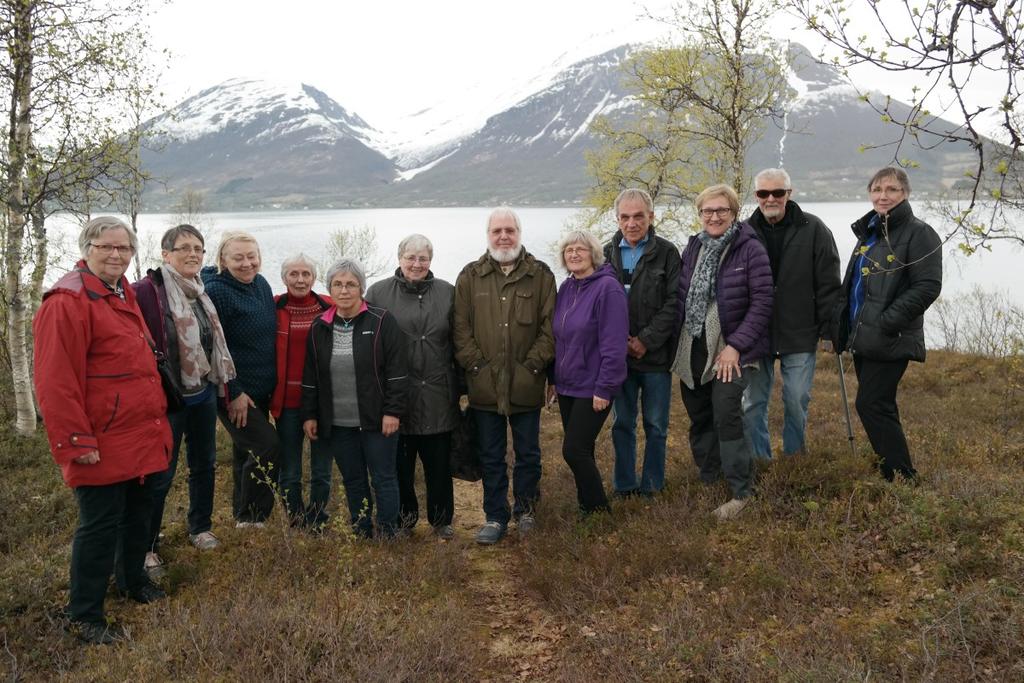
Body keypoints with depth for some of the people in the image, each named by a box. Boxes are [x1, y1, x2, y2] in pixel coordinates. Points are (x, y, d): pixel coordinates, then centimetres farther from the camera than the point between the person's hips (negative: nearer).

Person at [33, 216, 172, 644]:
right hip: (103, 446, -9)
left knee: (139, 513, 21)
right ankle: (85, 616, 16)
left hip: (142, 439, 9)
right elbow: (56, 381, -21)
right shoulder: (67, 301, -16)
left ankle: (135, 581, 41)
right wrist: (76, 442, -20)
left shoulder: (124, 295, 14)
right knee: (100, 525, 1)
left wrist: (157, 416, 21)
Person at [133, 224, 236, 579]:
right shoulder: (146, 291, -16)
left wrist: (220, 382, 17)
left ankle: (200, 528, 36)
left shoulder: (200, 292, 8)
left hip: (203, 393, 7)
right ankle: (147, 547, 16)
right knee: (161, 474, 1)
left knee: (204, 463, 17)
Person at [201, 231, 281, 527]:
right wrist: (233, 393, -18)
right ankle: (251, 519, 4)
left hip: (260, 390, 8)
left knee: (246, 452, 16)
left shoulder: (261, 284, 6)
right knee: (268, 447, -11)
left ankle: (243, 517, 29)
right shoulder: (216, 292, -17)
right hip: (234, 393, -8)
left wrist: (272, 383, 15)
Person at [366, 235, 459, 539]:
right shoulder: (378, 293, 1)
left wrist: (458, 384, 5)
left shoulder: (447, 293, 5)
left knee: (439, 462, 9)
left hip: (437, 397, 1)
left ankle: (441, 519, 25)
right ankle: (404, 515, 29)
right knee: (400, 461, 10)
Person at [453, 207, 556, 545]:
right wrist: (476, 364, -7)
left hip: (526, 386, 0)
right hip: (484, 386, 1)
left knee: (528, 454, 13)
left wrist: (533, 365, -9)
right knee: (490, 457, 10)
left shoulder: (540, 275, 2)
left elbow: (549, 326, -1)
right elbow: (461, 328, 1)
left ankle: (525, 507, 33)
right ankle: (496, 517, 24)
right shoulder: (470, 276, 4)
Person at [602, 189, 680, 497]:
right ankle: (624, 486, 22)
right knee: (622, 423, 11)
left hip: (655, 355, -2)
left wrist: (646, 340, -14)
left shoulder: (666, 252, -2)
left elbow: (674, 303, -7)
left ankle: (652, 486, 20)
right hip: (619, 355, 2)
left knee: (656, 425, 7)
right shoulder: (607, 253, 6)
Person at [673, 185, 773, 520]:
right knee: (699, 418, 14)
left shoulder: (750, 250, -9)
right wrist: (677, 345, 3)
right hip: (692, 350, 6)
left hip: (731, 351, -6)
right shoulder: (692, 248, 8)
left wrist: (736, 346, -17)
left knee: (726, 417, -13)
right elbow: (681, 297, 11)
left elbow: (762, 303, -12)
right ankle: (707, 480, 31)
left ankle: (741, 492, 1)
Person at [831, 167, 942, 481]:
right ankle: (888, 468, 26)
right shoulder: (868, 231, 15)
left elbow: (927, 287, -17)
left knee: (871, 405, -9)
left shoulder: (918, 233, -9)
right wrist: (841, 324, 14)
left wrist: (886, 322, -21)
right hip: (862, 338, 8)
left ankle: (903, 478, 2)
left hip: (890, 341, -8)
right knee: (880, 407, 14)